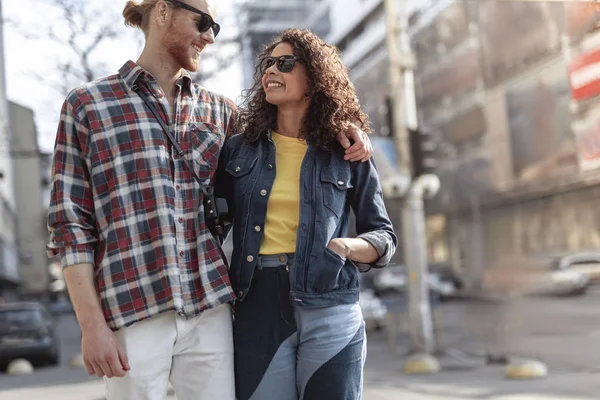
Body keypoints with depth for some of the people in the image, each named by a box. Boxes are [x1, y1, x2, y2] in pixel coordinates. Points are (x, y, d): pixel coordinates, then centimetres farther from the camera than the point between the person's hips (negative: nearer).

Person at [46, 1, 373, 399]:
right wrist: (93, 324, -8)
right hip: (131, 311, -3)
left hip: (210, 308, 4)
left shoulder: (218, 109, 15)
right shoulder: (87, 105, 5)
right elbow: (71, 223, 0)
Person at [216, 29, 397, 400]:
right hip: (257, 309, 1)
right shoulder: (239, 148, 8)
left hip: (330, 313, -1)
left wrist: (347, 247, -10)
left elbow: (385, 236, 10)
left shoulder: (348, 154, 4)